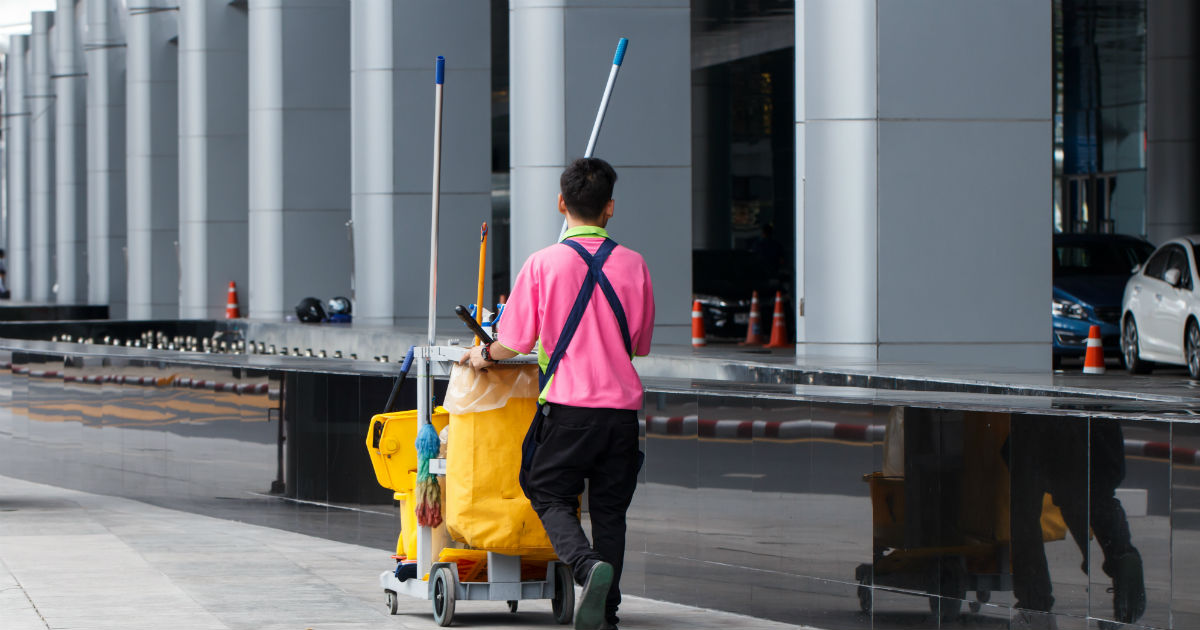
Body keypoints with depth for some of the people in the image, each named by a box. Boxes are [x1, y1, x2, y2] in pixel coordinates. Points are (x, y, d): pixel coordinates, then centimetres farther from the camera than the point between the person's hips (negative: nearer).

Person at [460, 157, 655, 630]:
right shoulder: (633, 264, 3)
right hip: (622, 403, 3)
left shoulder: (543, 263, -5)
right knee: (609, 509, 10)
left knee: (551, 497, 8)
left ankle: (588, 565, -19)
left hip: (568, 404, -3)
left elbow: (515, 343, -1)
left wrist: (484, 356, 21)